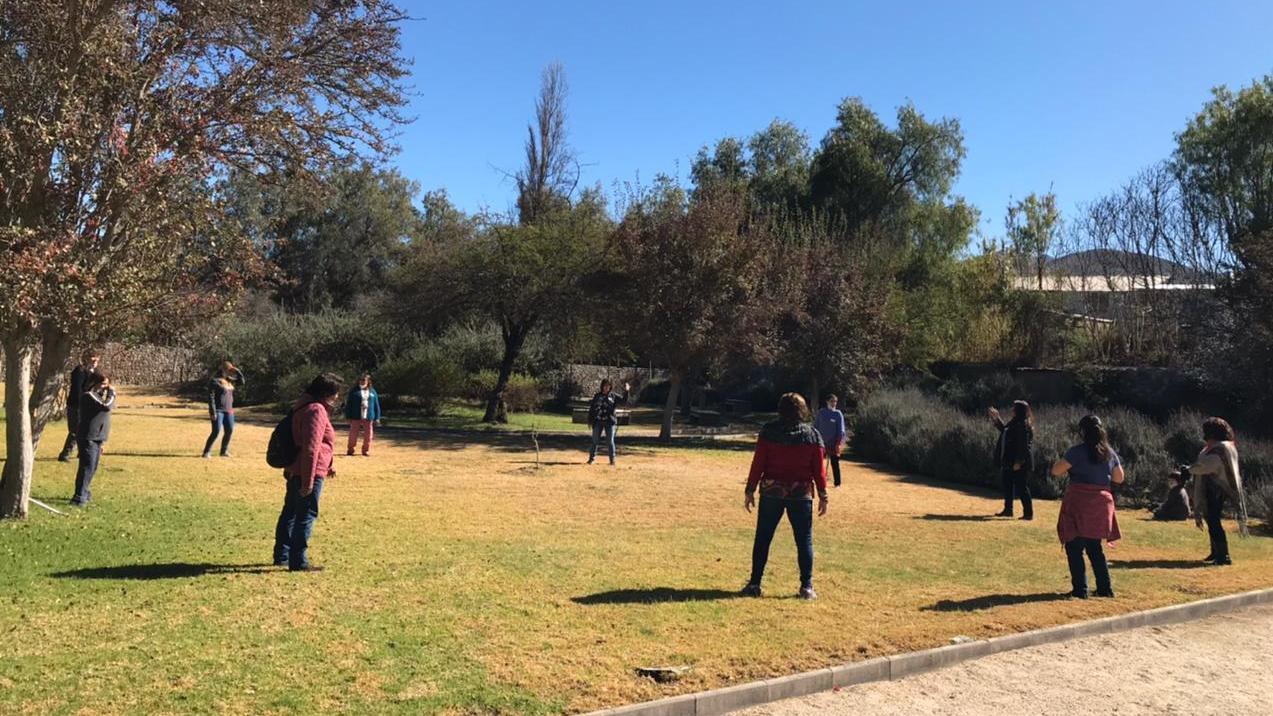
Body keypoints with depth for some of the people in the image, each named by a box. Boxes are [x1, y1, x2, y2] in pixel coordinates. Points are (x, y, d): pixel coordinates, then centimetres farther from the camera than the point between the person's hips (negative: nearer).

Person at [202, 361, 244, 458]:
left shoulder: (229, 380, 11)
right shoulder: (215, 381, -11)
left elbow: (241, 383, 19)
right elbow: (211, 397, -14)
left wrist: (238, 372, 5)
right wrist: (213, 412, -18)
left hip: (228, 411, 7)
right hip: (218, 411, -7)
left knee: (229, 431, 7)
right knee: (216, 432, -10)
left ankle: (224, 451, 20)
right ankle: (207, 452, 1)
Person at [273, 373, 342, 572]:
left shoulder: (304, 406, 14)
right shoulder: (317, 411, -19)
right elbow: (311, 448, -25)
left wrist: (329, 464, 30)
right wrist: (308, 481, -25)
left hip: (294, 471, 10)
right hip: (309, 473, -10)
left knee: (290, 513, 18)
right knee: (306, 516, -2)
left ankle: (281, 556, 30)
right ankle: (298, 562, 4)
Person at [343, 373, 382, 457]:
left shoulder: (372, 392, 9)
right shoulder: (354, 390, 2)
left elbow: (376, 405, 9)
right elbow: (348, 404, 1)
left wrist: (377, 418, 4)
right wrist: (348, 416, -6)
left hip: (368, 417, 2)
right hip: (356, 417, -2)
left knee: (368, 435, 5)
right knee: (353, 434, 1)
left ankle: (366, 450, 16)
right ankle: (350, 450, 13)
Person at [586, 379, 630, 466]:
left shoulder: (613, 396, 6)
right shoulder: (597, 396, 7)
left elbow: (624, 400, 3)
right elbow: (591, 408, 8)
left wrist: (626, 391, -10)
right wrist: (590, 420, 3)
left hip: (609, 421, -1)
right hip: (598, 421, 1)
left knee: (610, 441, 1)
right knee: (595, 440, 6)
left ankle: (612, 459, 9)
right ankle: (592, 457, 18)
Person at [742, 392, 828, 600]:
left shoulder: (769, 431, -4)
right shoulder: (813, 435, 0)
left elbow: (758, 463, -6)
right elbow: (819, 469, 0)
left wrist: (750, 490, 0)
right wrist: (823, 496, 6)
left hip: (771, 491, 0)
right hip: (801, 494, 1)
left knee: (762, 538, 9)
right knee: (804, 540, 10)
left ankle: (754, 583, 11)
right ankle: (806, 587, 10)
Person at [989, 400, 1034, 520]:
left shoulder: (1023, 425, -18)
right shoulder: (1014, 423, 11)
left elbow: (1023, 445, -22)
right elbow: (1004, 429, 30)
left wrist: (1018, 462, -23)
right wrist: (996, 419, 22)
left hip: (1019, 463, -11)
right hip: (1009, 461, 11)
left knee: (1021, 487, -5)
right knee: (1007, 485, 17)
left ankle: (1028, 513, 3)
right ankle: (1007, 510, 27)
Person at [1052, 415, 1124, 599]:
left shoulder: (1077, 451, -12)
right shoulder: (1110, 453, 6)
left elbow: (1056, 471, -11)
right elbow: (1119, 478, 15)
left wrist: (1070, 468, 9)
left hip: (1079, 504, -6)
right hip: (1101, 503, 6)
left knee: (1074, 548, 2)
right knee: (1095, 547, 19)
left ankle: (1080, 589, 1)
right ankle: (1105, 588, 19)